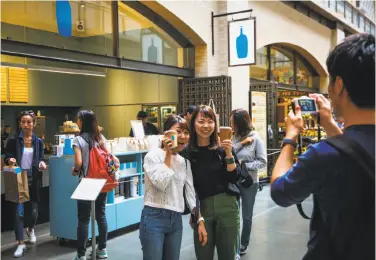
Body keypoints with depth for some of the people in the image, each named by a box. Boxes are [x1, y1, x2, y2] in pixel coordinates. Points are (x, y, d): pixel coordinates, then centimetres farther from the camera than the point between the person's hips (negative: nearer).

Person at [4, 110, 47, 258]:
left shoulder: (38, 142, 4)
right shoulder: (13, 140, -3)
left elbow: (41, 159, 8)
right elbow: (6, 158, 0)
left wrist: (42, 163, -14)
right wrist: (10, 160, -22)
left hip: (33, 180, 2)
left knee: (34, 211, 12)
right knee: (18, 212, -4)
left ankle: (30, 230, 44)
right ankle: (21, 243, 7)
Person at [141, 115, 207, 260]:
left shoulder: (184, 161, 10)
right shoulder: (153, 156, -6)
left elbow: (191, 192, 11)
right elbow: (161, 183, -21)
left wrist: (200, 221, 5)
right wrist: (168, 154, -14)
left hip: (176, 220, 6)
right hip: (154, 218, -6)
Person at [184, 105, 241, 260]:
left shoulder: (223, 147, -3)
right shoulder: (187, 151, -3)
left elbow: (234, 178, -7)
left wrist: (228, 154, -18)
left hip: (227, 206, 0)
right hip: (201, 207, 0)